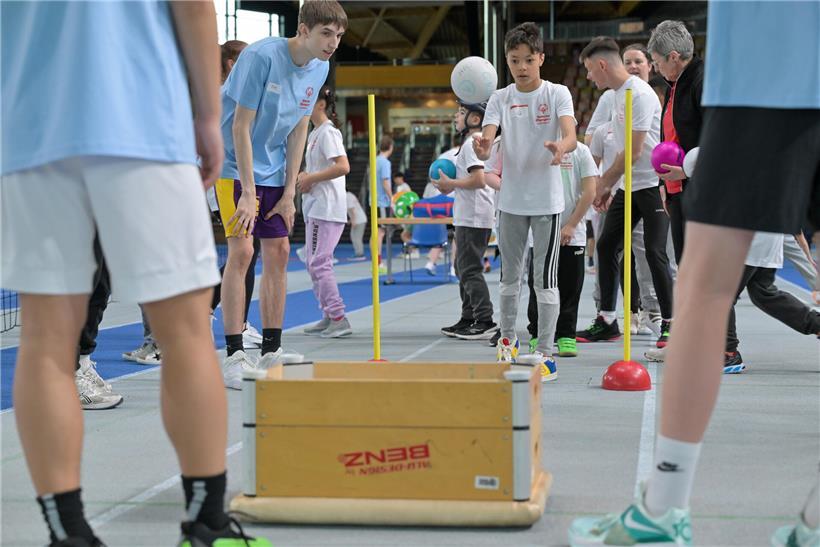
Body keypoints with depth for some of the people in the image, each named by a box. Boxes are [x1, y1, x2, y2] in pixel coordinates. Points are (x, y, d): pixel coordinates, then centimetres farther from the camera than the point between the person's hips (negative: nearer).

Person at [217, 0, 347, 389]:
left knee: (278, 252, 5)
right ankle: (233, 357, -11)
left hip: (274, 172, 7)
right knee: (241, 250, -14)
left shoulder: (319, 69, -1)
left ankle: (271, 353, 13)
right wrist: (248, 193, -21)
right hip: (235, 166, -7)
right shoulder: (261, 57, -22)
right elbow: (241, 127, -20)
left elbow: (298, 130, 5)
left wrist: (289, 192, 2)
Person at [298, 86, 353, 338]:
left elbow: (343, 167, -23)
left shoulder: (328, 132, -12)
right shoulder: (315, 133, 17)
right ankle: (329, 317, 18)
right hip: (316, 207, 10)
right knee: (313, 263, 13)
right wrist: (304, 176, 7)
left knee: (319, 262, -10)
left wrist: (310, 178, -16)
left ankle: (339, 319, -8)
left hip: (327, 208, -10)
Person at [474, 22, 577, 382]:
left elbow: (571, 135, -21)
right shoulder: (500, 98, 1)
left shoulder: (557, 94, -6)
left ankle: (545, 352, 2)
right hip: (511, 200, 3)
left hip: (547, 200, -3)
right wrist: (482, 149, -37)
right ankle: (507, 339, 31)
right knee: (509, 274, 14)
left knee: (545, 277, -2)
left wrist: (561, 146, -45)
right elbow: (487, 139, -12)